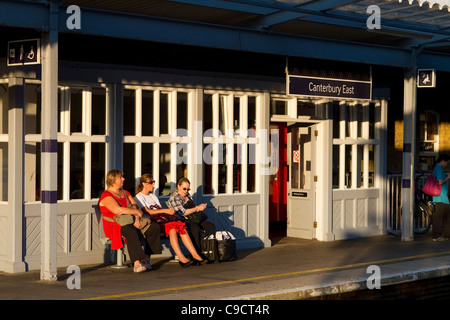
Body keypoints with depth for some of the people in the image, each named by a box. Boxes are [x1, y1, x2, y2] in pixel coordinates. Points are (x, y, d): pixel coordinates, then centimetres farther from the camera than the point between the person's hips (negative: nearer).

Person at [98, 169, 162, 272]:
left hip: (130, 223, 8)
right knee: (131, 231, -40)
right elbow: (117, 210, -21)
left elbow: (136, 207, 13)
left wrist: (136, 218, -10)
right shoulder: (106, 196, -5)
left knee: (154, 227, -13)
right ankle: (137, 263, -48)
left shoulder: (125, 193, 21)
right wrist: (136, 212, -13)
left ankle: (146, 258, -12)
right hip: (115, 225, -8)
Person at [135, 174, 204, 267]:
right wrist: (165, 211, -16)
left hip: (162, 220, 7)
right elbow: (147, 211, -10)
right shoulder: (139, 197, 4)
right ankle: (181, 258, -41)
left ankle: (196, 255, -28)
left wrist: (169, 211, 1)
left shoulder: (153, 196, 30)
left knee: (181, 227, -20)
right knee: (172, 229, -34)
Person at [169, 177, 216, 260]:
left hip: (193, 219, 9)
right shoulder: (174, 197, -10)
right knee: (196, 229, -37)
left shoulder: (187, 195, 17)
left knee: (211, 226, -12)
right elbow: (183, 212, -17)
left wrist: (200, 206, 7)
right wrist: (197, 208, -12)